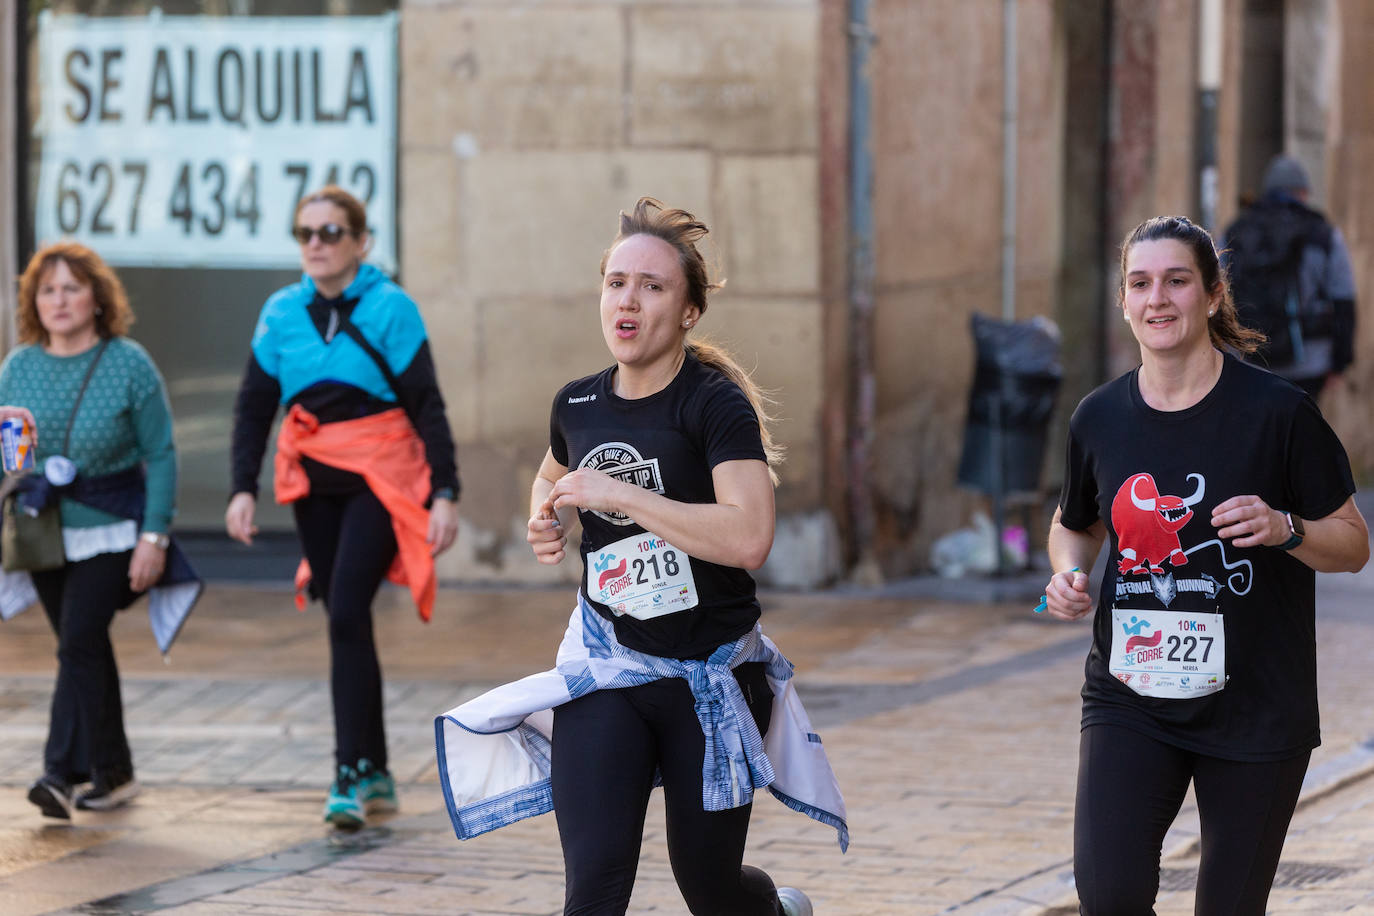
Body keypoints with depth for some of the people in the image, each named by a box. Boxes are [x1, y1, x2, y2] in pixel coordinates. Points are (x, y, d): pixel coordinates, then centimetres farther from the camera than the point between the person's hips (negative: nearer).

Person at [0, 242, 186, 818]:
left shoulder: (129, 364, -7)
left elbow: (161, 456, -6)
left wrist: (154, 536, -12)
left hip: (109, 531, -5)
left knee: (79, 642, -17)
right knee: (85, 647, 12)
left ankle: (63, 771, -22)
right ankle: (113, 772, 22)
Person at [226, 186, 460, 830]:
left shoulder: (390, 308, -7)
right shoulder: (282, 313, 4)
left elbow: (426, 406, -6)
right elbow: (254, 407, 7)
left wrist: (445, 493, -10)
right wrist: (243, 489, -2)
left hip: (379, 478, -5)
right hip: (313, 483, 5)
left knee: (346, 614, -16)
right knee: (345, 622, 10)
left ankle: (350, 778, -16)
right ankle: (376, 774, 20)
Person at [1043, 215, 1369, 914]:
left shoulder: (1277, 411, -8)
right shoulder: (1099, 418, 3)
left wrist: (1285, 529, -22)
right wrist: (1070, 571, 0)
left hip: (1256, 709, -2)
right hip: (1129, 698, 2)